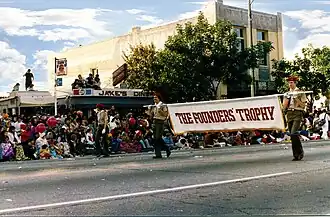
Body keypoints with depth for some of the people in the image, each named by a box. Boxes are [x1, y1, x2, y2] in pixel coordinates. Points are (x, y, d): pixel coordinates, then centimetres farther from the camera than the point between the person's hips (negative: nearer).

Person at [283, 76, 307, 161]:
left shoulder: (300, 93, 4)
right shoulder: (287, 94, 17)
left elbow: (303, 105, 1)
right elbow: (284, 106, 12)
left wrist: (296, 99, -10)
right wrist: (287, 98, -1)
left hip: (298, 114, -5)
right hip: (289, 114, 5)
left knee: (294, 133, -20)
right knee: (292, 135, 3)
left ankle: (300, 152, -7)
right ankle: (296, 155, 9)